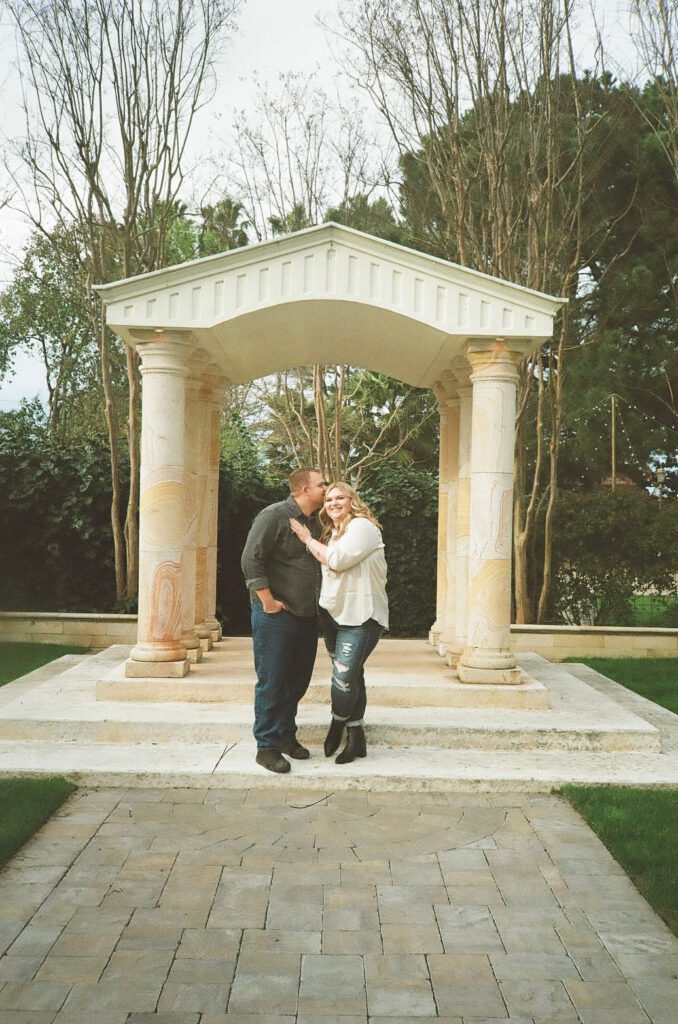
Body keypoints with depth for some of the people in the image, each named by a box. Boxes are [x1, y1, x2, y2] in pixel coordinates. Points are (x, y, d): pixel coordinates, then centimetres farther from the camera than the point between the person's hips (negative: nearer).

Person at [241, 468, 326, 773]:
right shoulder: (274, 516, -11)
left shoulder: (315, 523, 12)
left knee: (298, 679, 14)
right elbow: (251, 560, -16)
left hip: (307, 617, 8)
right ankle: (267, 746, 7)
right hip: (276, 615, -8)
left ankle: (286, 735, 28)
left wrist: (319, 603, 14)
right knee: (271, 681, -2)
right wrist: (268, 601, -16)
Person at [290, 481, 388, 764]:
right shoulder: (331, 534, 18)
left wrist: (308, 540, -9)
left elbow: (337, 560, -21)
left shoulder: (362, 526, -10)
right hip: (335, 614, 8)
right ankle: (356, 739, 18)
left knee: (344, 677, -12)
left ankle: (337, 727, 11)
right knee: (351, 677, 12)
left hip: (361, 616, -8)